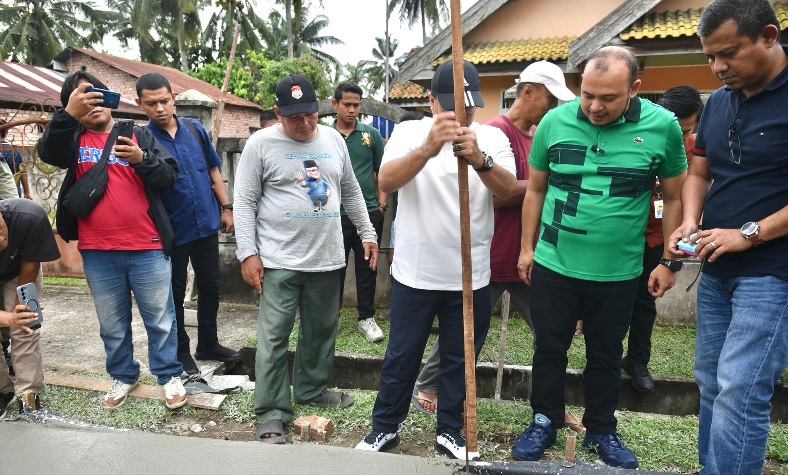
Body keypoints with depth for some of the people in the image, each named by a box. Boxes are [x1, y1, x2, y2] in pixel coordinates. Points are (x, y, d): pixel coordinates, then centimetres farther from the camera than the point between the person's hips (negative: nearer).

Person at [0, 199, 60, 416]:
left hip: (18, 273, 0)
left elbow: (30, 264, -20)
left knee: (25, 329, -12)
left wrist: (18, 307, -11)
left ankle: (28, 395, 0)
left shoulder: (30, 217, -43)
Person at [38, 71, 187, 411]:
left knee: (160, 318, 7)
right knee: (112, 323, 15)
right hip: (98, 253, 2)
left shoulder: (139, 135, 6)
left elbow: (169, 177, -3)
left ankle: (169, 375, 24)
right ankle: (123, 376, 34)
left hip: (147, 248, -1)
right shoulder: (73, 139, 7)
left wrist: (142, 159, -22)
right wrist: (68, 114, -29)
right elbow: (49, 153, -16)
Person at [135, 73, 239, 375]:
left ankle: (209, 344, 32)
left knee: (210, 288, 15)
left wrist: (226, 207, 6)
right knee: (175, 294, 10)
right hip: (172, 231, -4)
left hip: (206, 224, 4)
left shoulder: (195, 129, 2)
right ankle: (180, 351, 28)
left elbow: (213, 170, 10)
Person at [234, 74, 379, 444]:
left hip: (326, 259, 5)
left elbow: (351, 192, 17)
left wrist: (367, 234, 15)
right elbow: (245, 202, -5)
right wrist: (248, 253, -11)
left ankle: (311, 389, 35)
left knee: (322, 331, 15)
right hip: (279, 260, -4)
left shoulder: (333, 139, 9)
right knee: (273, 337, -2)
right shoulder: (261, 143, -4)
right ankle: (273, 412, 9)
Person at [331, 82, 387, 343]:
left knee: (367, 268, 8)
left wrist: (382, 201, 0)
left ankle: (367, 318, 20)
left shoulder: (372, 134, 5)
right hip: (335, 214, 0)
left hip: (370, 213, 1)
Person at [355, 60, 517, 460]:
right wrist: (429, 147, -39)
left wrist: (479, 159, -38)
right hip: (415, 273, -1)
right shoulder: (409, 131, -4)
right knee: (401, 357, 12)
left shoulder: (492, 138, -2)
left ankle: (449, 431, 33)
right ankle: (385, 427, 31)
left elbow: (508, 191, -17)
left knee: (459, 359, 15)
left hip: (471, 276, 2)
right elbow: (386, 182, -22)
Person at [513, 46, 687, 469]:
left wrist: (670, 262, 3)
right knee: (549, 349, 12)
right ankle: (544, 422, 32)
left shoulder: (663, 126, -8)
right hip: (553, 265, 1)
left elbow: (674, 197, 3)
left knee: (606, 356, 15)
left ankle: (602, 431, 35)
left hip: (618, 273, 0)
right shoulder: (554, 122, -6)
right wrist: (527, 248, 6)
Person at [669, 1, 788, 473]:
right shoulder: (719, 102, 10)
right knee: (711, 384, 13)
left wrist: (748, 234, -19)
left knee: (740, 392, -9)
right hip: (716, 269, 7)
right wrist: (690, 222, -2)